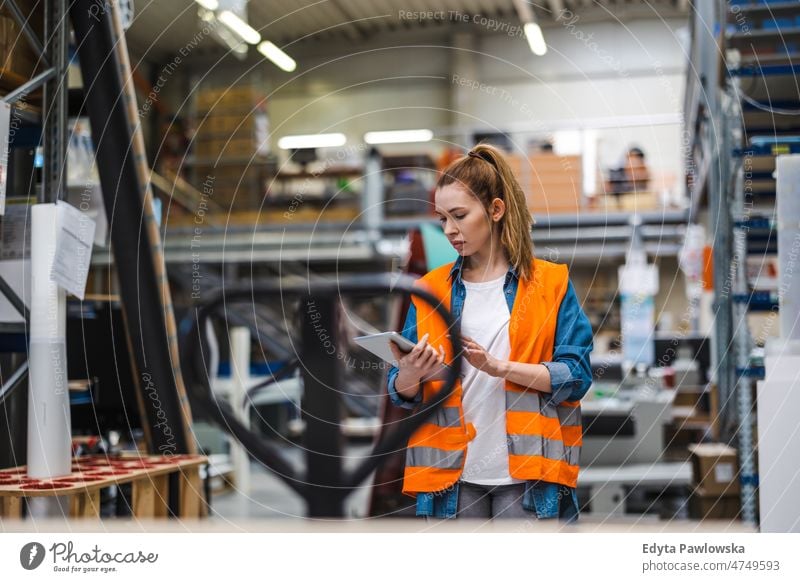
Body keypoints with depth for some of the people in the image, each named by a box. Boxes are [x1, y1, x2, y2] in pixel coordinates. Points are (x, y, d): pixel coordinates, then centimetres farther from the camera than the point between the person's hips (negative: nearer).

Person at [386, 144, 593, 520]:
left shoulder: (551, 283, 4)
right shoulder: (431, 289, 10)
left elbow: (575, 375, -5)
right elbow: (403, 395, 9)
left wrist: (497, 366, -17)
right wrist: (409, 376, -15)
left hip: (527, 473, -2)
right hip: (452, 473, 2)